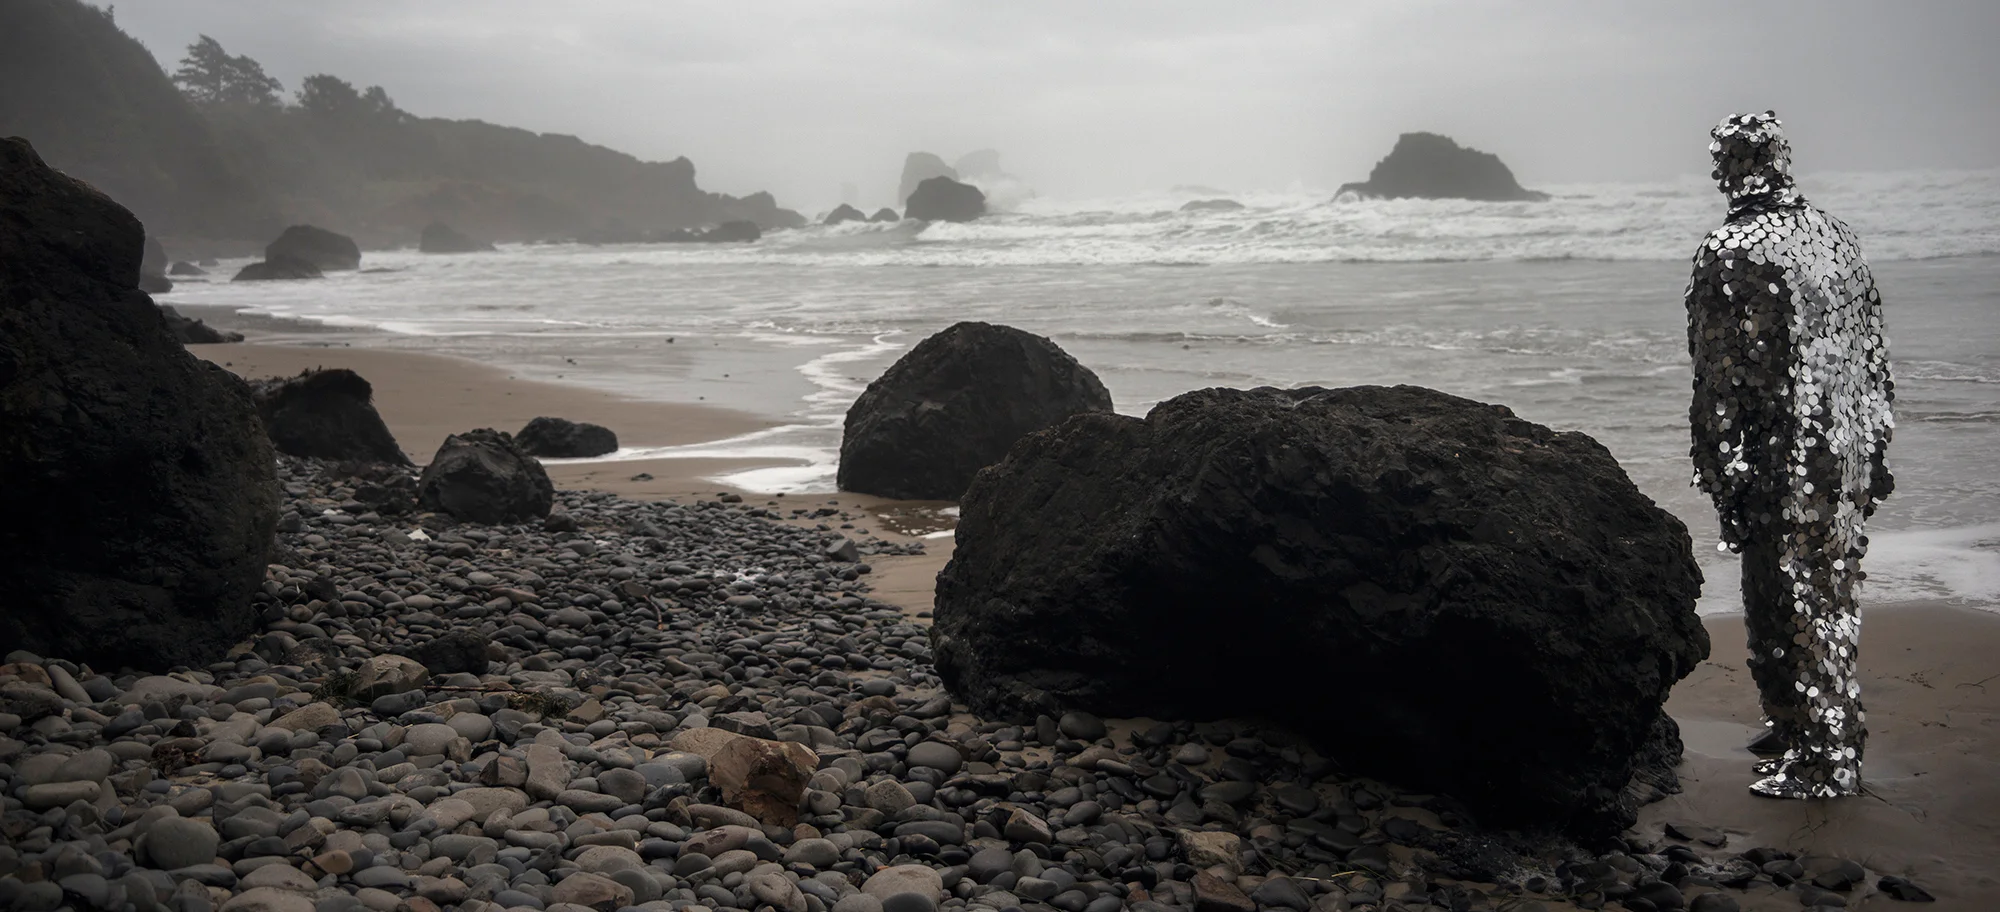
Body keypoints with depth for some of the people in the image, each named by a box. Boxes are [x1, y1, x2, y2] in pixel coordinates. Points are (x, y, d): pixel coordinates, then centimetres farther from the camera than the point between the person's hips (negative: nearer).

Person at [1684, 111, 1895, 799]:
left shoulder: (1730, 256, -14)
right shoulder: (1835, 236, 9)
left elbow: (1723, 379, -17)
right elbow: (1873, 354, 14)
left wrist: (1724, 478, -13)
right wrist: (1873, 453, 20)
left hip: (1784, 467, -8)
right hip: (1850, 460, 8)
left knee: (1790, 612, 2)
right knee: (1832, 600, 19)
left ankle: (1819, 761, 9)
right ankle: (1836, 735, 33)